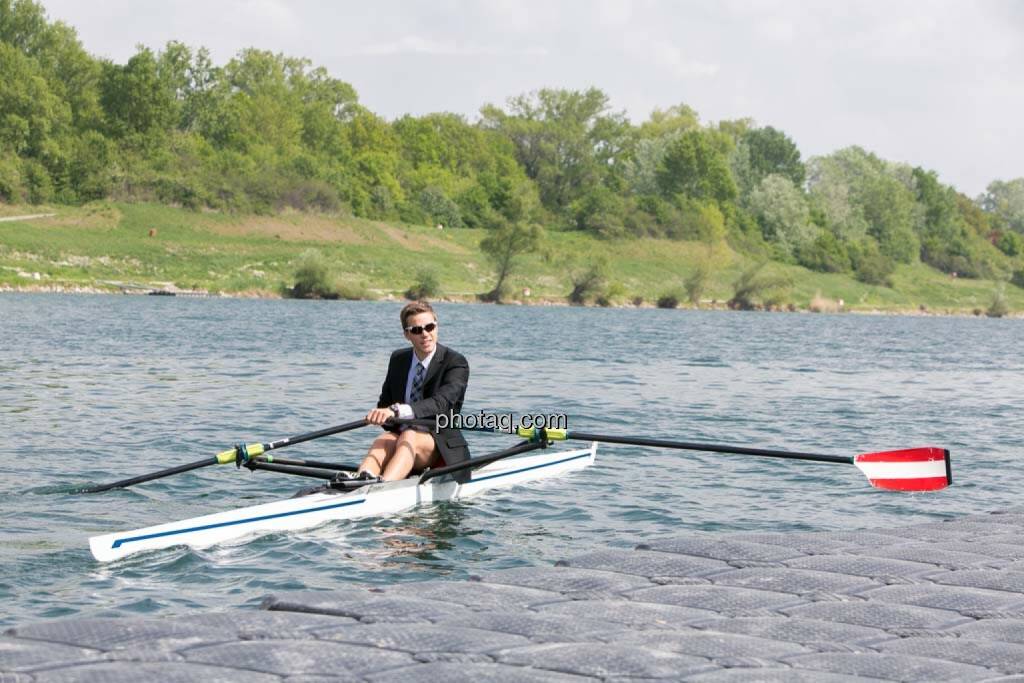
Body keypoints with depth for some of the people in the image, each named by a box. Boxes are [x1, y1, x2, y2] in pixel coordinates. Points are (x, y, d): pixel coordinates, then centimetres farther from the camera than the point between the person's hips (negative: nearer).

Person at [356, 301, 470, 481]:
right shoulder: (398, 359, 11)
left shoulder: (456, 363, -8)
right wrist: (385, 415, -8)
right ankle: (361, 481, -63)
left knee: (409, 438, -36)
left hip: (441, 444, -4)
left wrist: (397, 411, -40)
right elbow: (384, 404, 18)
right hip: (400, 437, 4)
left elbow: (441, 403, -26)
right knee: (381, 442, -31)